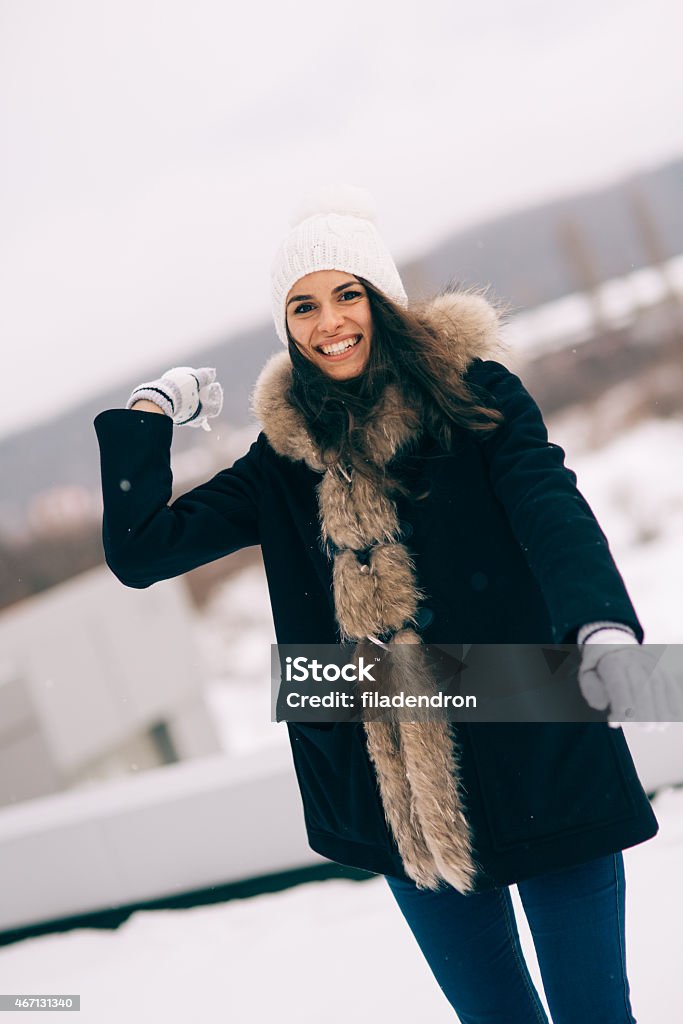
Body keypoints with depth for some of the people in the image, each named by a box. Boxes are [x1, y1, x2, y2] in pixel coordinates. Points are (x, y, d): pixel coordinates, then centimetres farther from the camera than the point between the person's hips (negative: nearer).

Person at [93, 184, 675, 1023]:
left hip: (539, 761, -3)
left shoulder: (472, 394, -2)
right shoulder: (286, 458, 7)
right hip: (397, 803, 3)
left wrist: (603, 623, -37)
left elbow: (548, 503, -19)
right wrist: (146, 417, 1)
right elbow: (138, 552, 7)